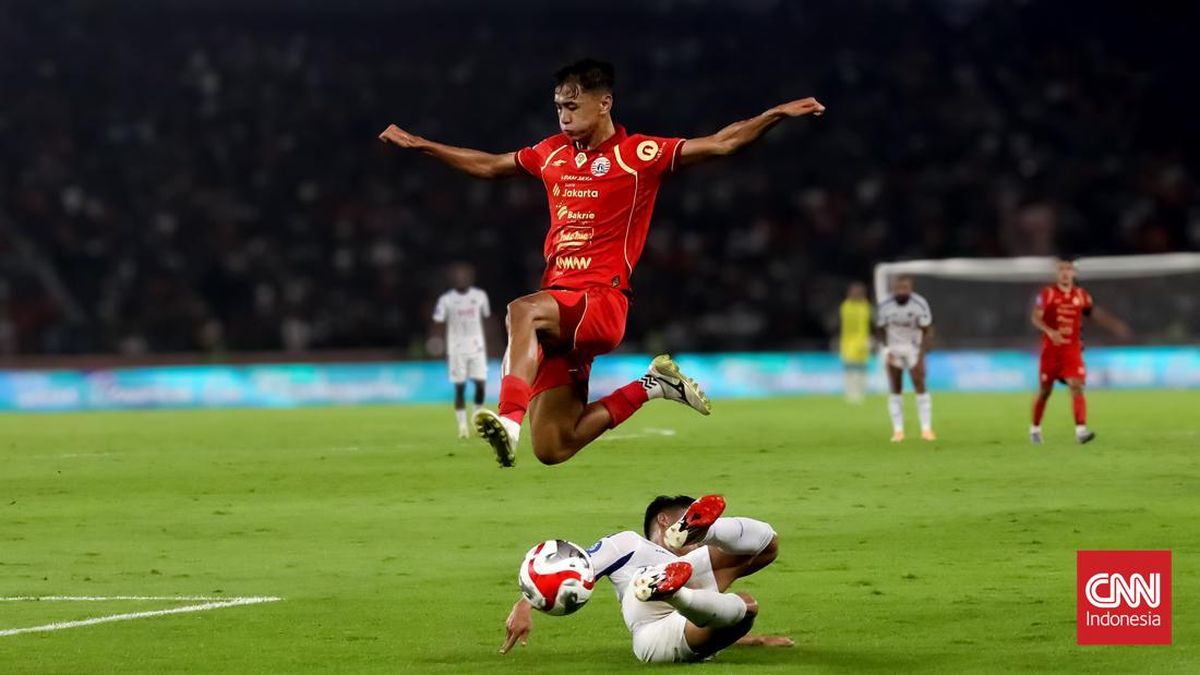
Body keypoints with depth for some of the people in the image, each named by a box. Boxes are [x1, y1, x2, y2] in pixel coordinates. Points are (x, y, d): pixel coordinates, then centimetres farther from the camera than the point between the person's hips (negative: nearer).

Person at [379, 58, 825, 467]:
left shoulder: (639, 154, -2)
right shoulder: (553, 153, 16)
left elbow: (720, 144, -6)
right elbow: (489, 166, 31)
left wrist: (777, 114, -18)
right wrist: (421, 146, 31)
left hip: (602, 303, -7)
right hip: (559, 308, 7)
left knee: (523, 311, -37)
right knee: (552, 449, 2)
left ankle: (510, 420, -47)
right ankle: (649, 387, 20)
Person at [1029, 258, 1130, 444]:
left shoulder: (1081, 295, 6)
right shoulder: (1047, 294, -4)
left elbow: (1095, 313, 20)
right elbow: (1035, 318, -13)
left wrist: (1115, 325, 10)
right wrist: (1050, 331, -31)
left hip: (1072, 350, 1)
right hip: (1051, 349, -1)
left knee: (1077, 387, -15)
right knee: (1045, 390, 8)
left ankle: (1081, 429, -23)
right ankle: (1035, 428, 28)